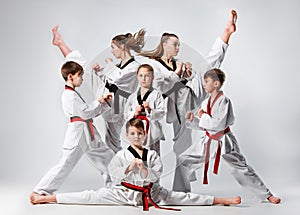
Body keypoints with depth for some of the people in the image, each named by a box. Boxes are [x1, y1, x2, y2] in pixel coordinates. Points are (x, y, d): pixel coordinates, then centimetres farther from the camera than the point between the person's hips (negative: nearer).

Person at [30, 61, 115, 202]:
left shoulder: (73, 94, 20)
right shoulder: (69, 95, -13)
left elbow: (92, 113, 21)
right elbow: (85, 113, -19)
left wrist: (105, 102, 12)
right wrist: (98, 102, -4)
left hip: (88, 135, 10)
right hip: (77, 134, -10)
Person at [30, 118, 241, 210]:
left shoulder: (152, 154, 0)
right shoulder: (122, 155, -4)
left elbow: (156, 175, -8)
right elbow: (113, 174, -10)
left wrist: (143, 168, -24)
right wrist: (129, 168, -22)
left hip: (150, 192, 2)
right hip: (124, 192, -1)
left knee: (182, 197, -2)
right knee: (90, 197, -12)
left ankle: (221, 200, -2)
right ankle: (47, 198, -14)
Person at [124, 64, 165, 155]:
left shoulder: (156, 95, 0)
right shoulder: (132, 97, 12)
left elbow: (162, 113, -8)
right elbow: (126, 114, 12)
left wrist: (150, 110, -23)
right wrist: (134, 113, -8)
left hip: (152, 133, -3)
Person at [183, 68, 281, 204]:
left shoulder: (224, 101, -16)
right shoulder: (206, 102, 7)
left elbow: (220, 124, -26)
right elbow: (202, 125, 13)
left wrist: (203, 117, -17)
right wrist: (192, 119, -5)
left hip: (224, 141, -7)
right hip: (209, 141, 7)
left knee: (241, 169, -4)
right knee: (184, 160, 4)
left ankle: (267, 195, 8)